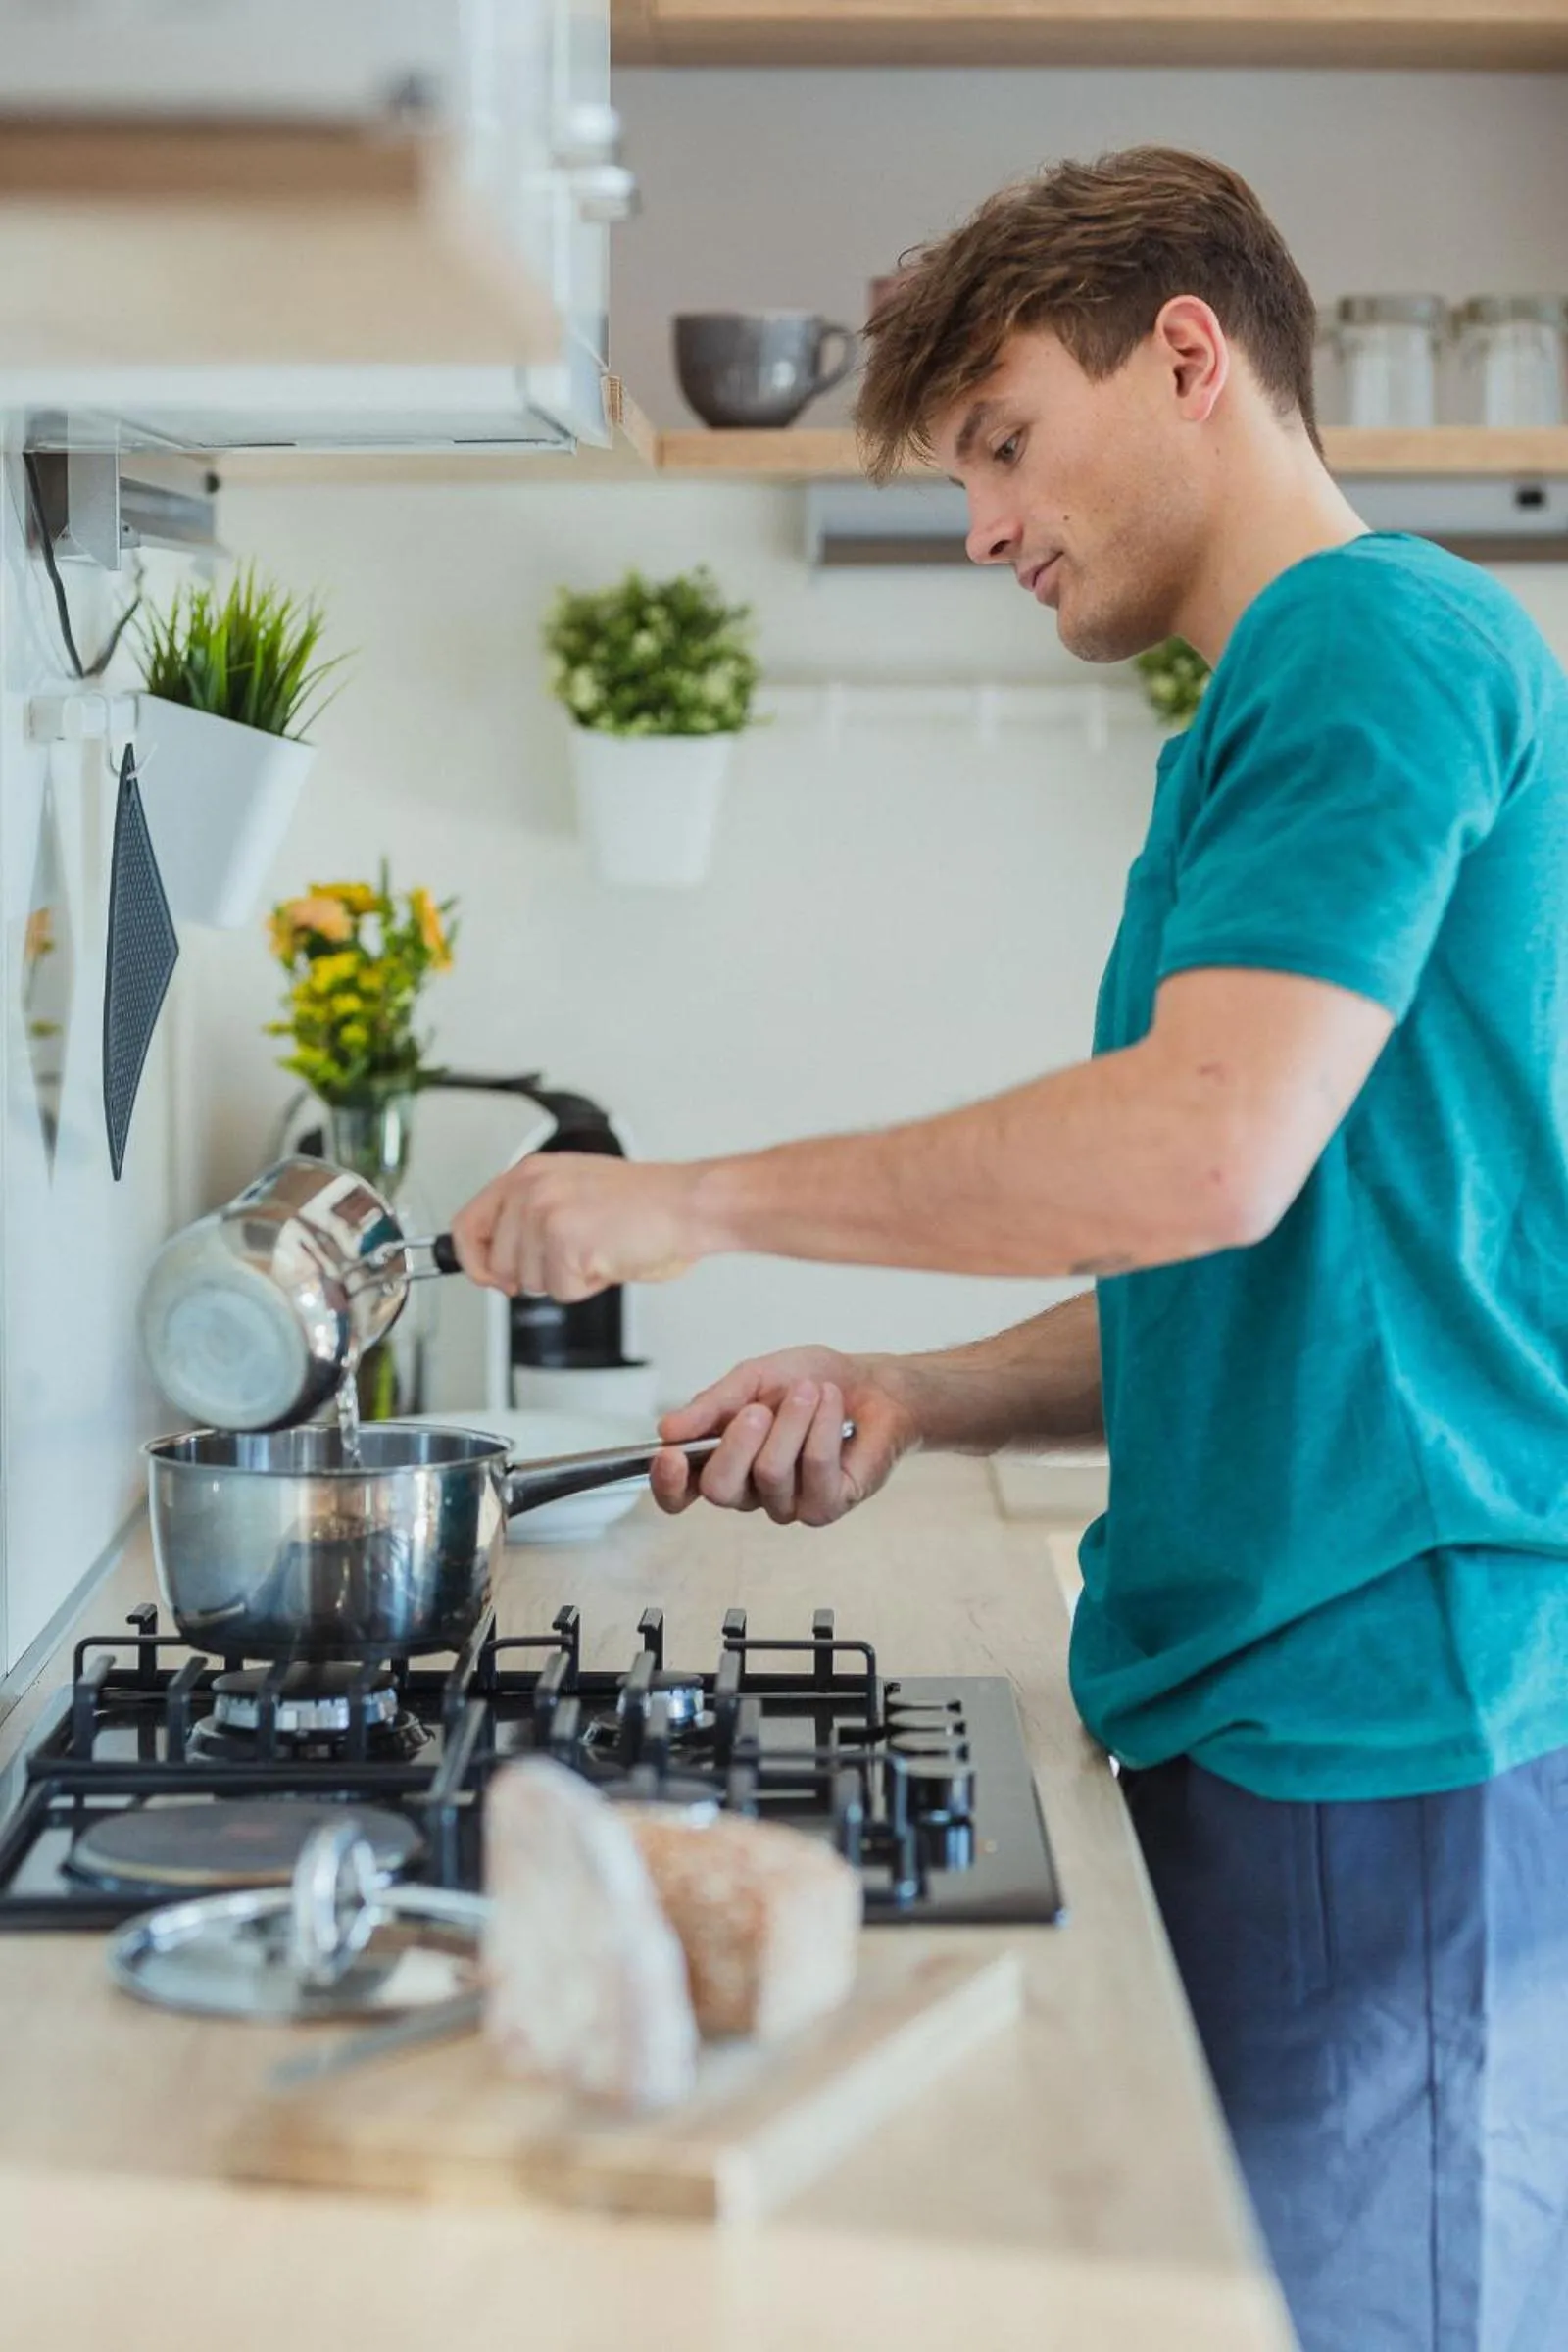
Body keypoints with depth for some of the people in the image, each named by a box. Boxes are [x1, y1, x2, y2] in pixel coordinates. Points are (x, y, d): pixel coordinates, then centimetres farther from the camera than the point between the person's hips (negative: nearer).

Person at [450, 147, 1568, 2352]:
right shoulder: (1280, 705, 21)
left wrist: (697, 1200, -13)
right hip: (1261, 1702, 9)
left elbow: (1210, 1152, -22)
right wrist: (920, 1399, 8)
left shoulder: (1376, 644, -10)